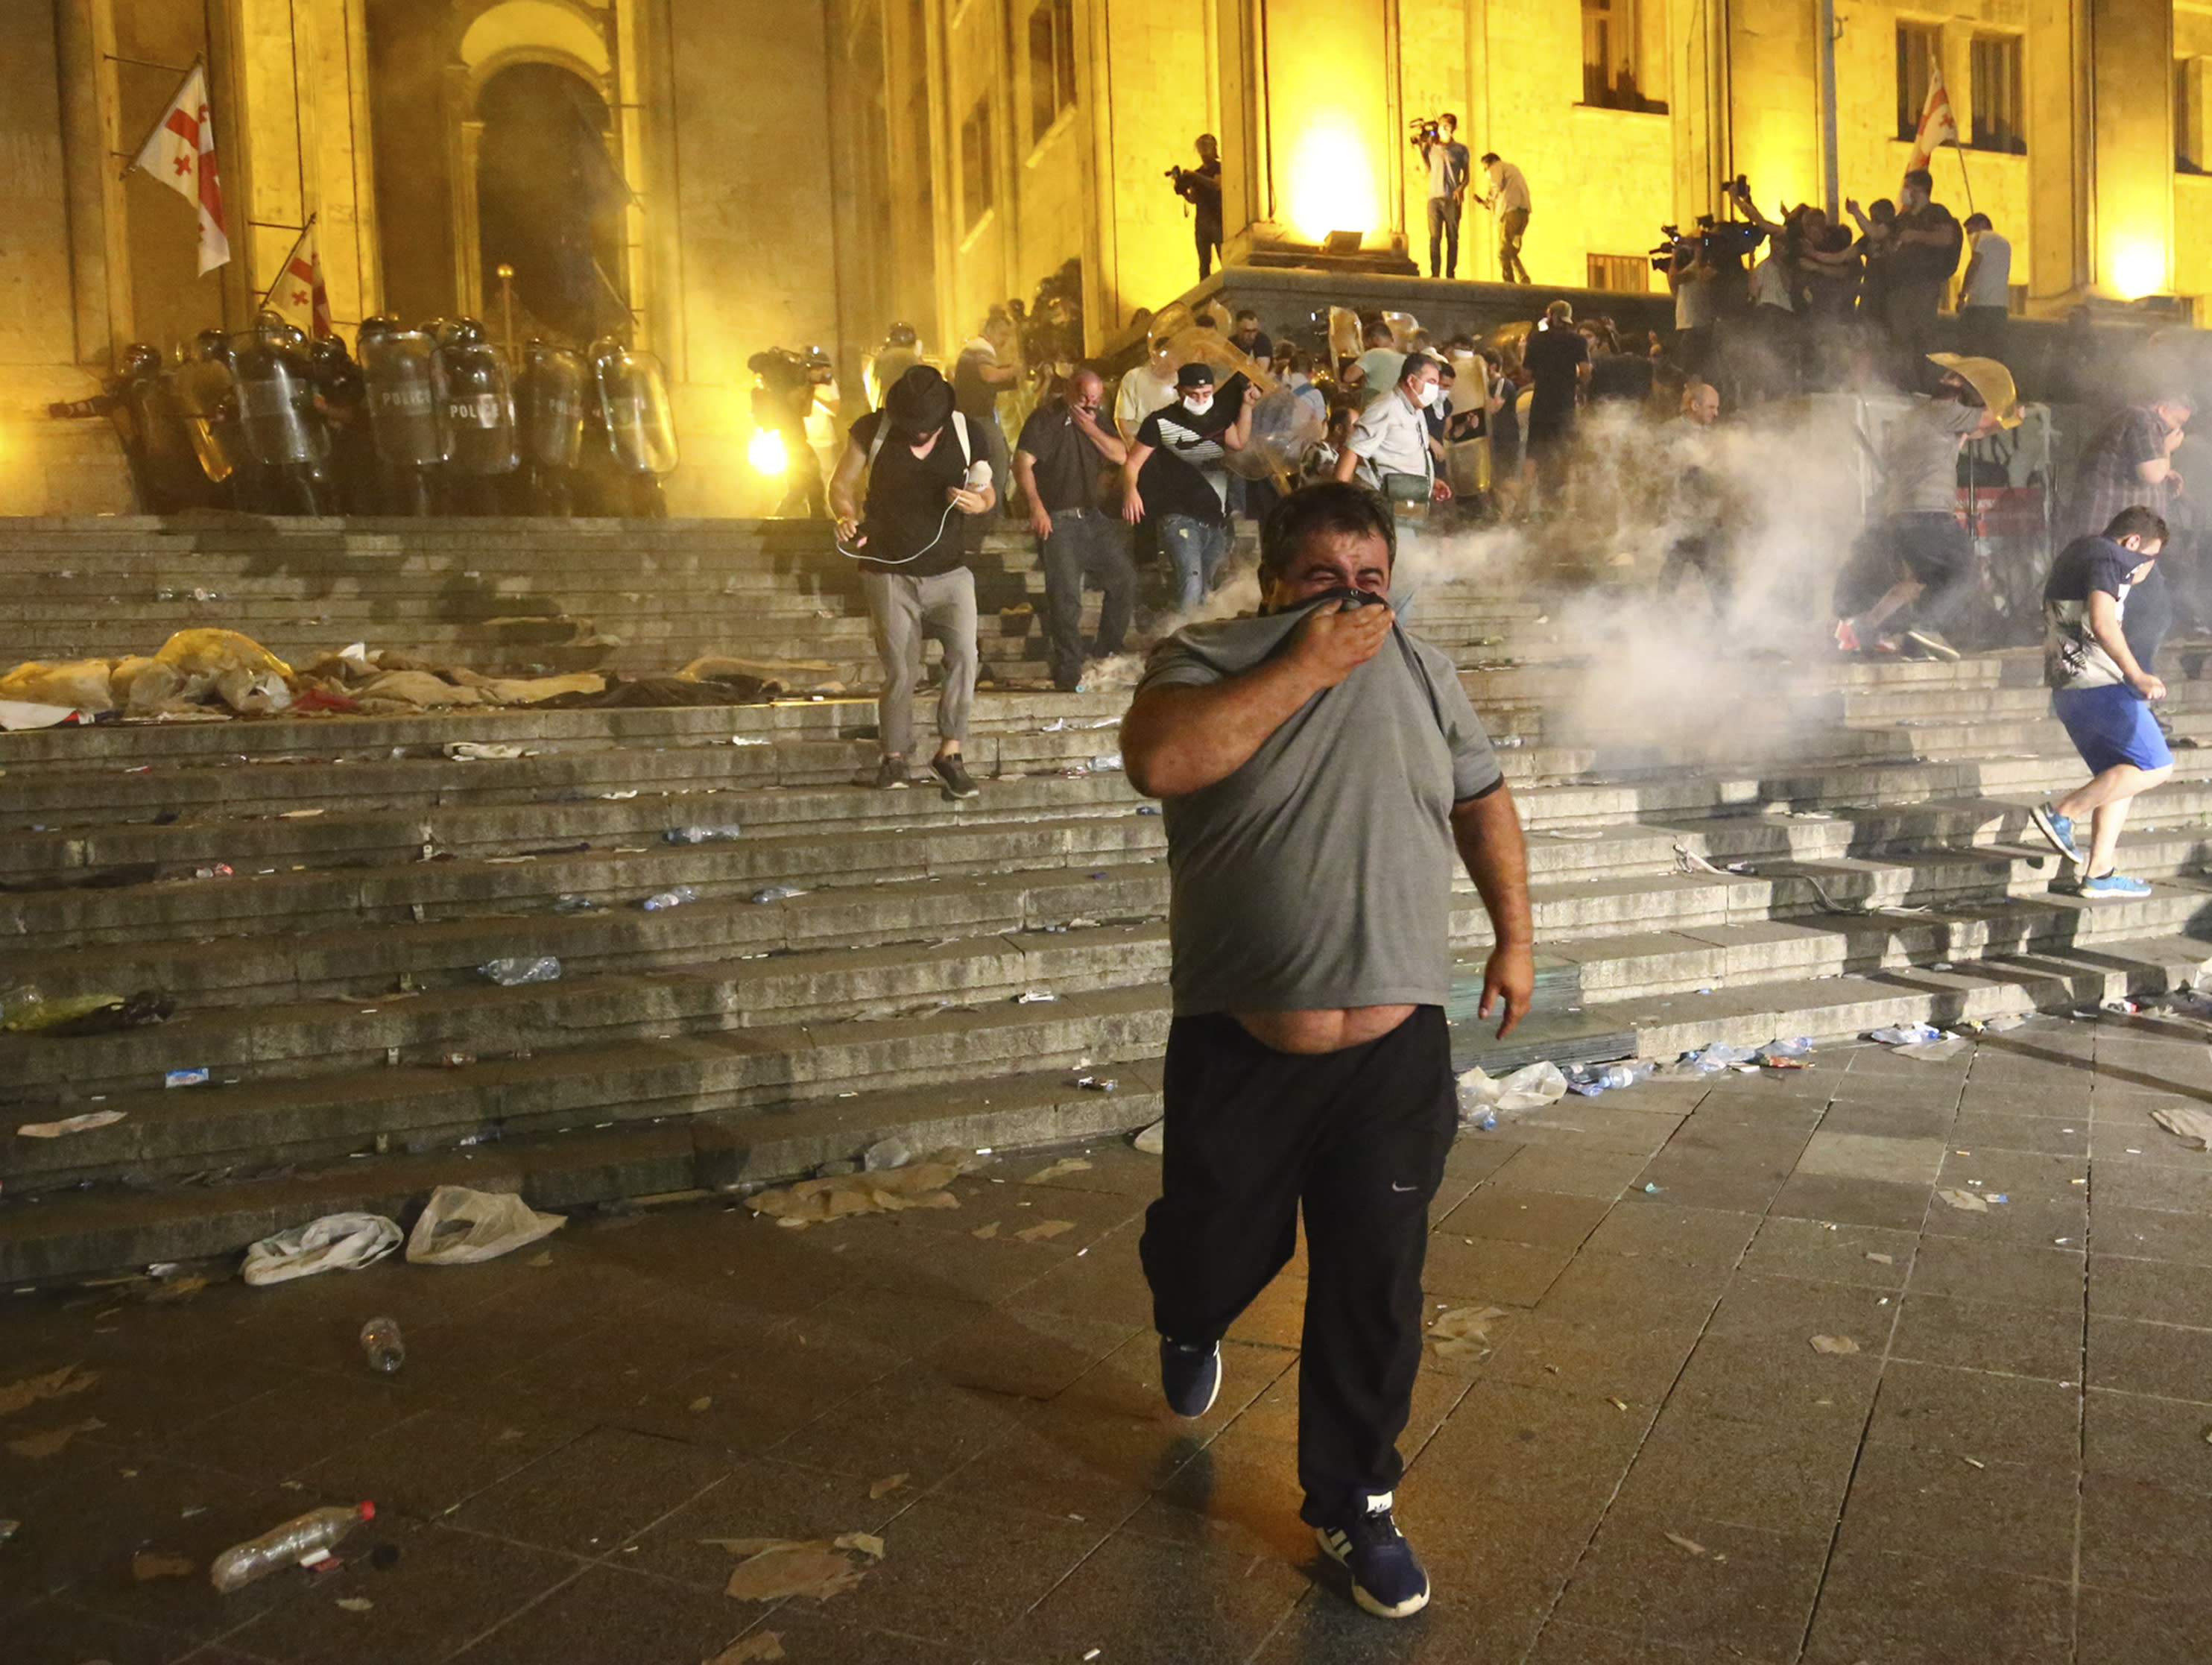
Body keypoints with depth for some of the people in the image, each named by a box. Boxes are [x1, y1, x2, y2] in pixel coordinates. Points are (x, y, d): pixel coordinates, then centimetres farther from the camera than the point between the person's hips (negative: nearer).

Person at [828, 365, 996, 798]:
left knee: (963, 655, -15)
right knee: (900, 671, -1)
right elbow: (841, 485, 3)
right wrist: (847, 517, -19)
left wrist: (979, 503, -15)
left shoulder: (965, 432, -1)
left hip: (949, 571, 1)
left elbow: (988, 493, 10)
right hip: (890, 572, -1)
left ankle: (949, 751, -2)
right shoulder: (872, 431, -5)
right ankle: (893, 757, 17)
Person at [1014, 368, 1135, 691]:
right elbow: (1022, 462, -15)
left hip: (1095, 518, 7)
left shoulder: (1095, 420, 16)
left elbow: (1121, 456, 6)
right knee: (1065, 597, -10)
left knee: (1124, 579, 9)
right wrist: (1036, 507, -26)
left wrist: (1091, 429, -8)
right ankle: (1068, 676, -5)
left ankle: (1109, 653, 23)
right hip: (1058, 521, -7)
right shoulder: (1046, 418, -5)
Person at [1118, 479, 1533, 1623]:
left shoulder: (1420, 671, 6)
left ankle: (1353, 1502, 27)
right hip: (1240, 1050, -2)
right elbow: (1157, 761, -28)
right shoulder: (1206, 661, -6)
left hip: (1395, 1054, 2)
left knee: (1374, 1292, 7)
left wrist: (1514, 934, 13)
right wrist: (1303, 668, -23)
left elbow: (1483, 800, 17)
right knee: (1217, 1247, 16)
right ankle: (1188, 1329, 53)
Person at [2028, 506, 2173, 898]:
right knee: (2155, 766, -8)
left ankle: (2099, 874, 10)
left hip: (2066, 687, 10)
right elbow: (2102, 622, -22)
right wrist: (2137, 675, -22)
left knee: (2121, 776, 13)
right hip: (2098, 685, -10)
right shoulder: (2107, 556, -7)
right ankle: (2063, 812, -12)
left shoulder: (2075, 553, 23)